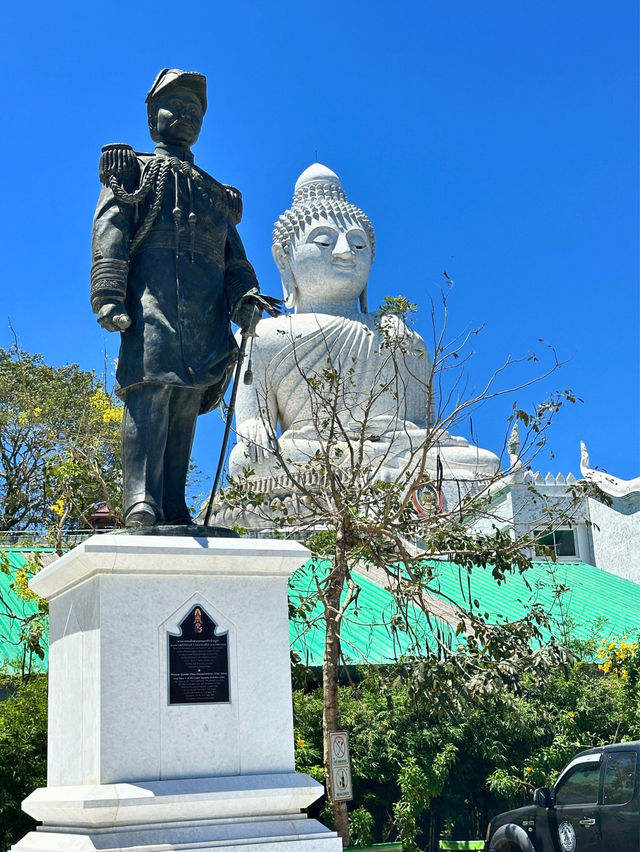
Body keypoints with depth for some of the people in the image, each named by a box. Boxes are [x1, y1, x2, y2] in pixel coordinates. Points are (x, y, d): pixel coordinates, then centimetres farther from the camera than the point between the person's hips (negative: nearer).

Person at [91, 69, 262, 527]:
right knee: (151, 389, -22)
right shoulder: (134, 170, 21)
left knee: (187, 405, -3)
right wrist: (109, 293, -13)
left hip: (207, 311, 5)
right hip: (152, 294, -5)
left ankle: (174, 513, -5)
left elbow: (234, 256, 25)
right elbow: (110, 229, 5)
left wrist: (246, 297, 2)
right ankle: (141, 504, -31)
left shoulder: (215, 194, 35)